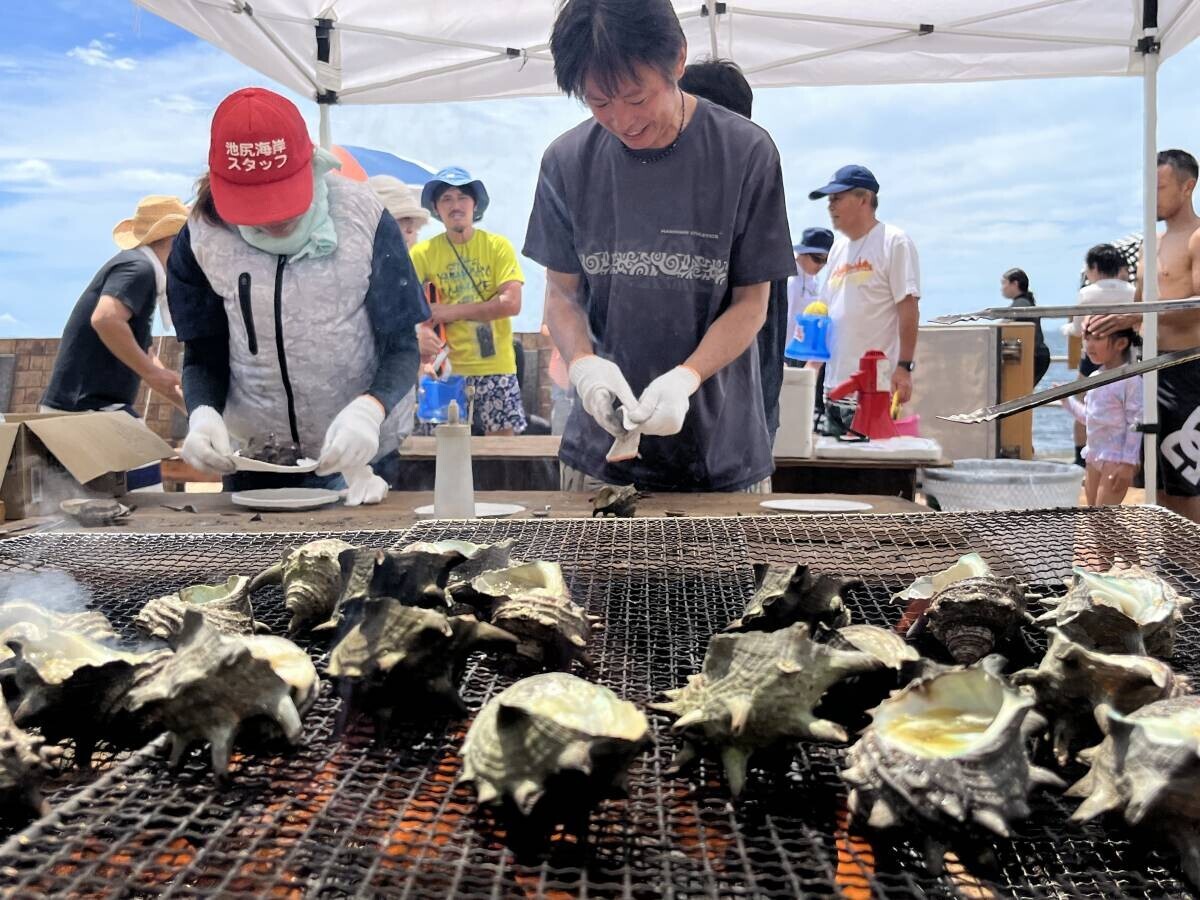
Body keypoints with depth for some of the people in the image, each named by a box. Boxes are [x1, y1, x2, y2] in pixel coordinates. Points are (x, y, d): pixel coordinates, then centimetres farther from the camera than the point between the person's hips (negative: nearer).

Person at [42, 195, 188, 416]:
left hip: (82, 406, 10)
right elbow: (104, 318, -29)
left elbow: (143, 357, 24)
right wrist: (151, 372, -20)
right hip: (88, 408, -10)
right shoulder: (139, 267, -10)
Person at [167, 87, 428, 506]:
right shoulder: (202, 237, -8)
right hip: (250, 459, 2)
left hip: (354, 454, -1)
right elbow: (203, 356, 1)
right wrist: (202, 413, -21)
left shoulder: (364, 217, -12)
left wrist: (370, 408, -29)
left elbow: (402, 347, -10)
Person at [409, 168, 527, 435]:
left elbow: (511, 303, -9)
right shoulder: (423, 253, 1)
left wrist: (453, 311, -12)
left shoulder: (498, 246, 0)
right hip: (445, 368, 0)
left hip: (495, 367, 0)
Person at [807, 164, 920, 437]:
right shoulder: (838, 248, 17)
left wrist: (904, 367, -17)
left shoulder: (894, 242, -5)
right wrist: (811, 367, 18)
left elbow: (908, 310, -11)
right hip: (834, 387, 8)